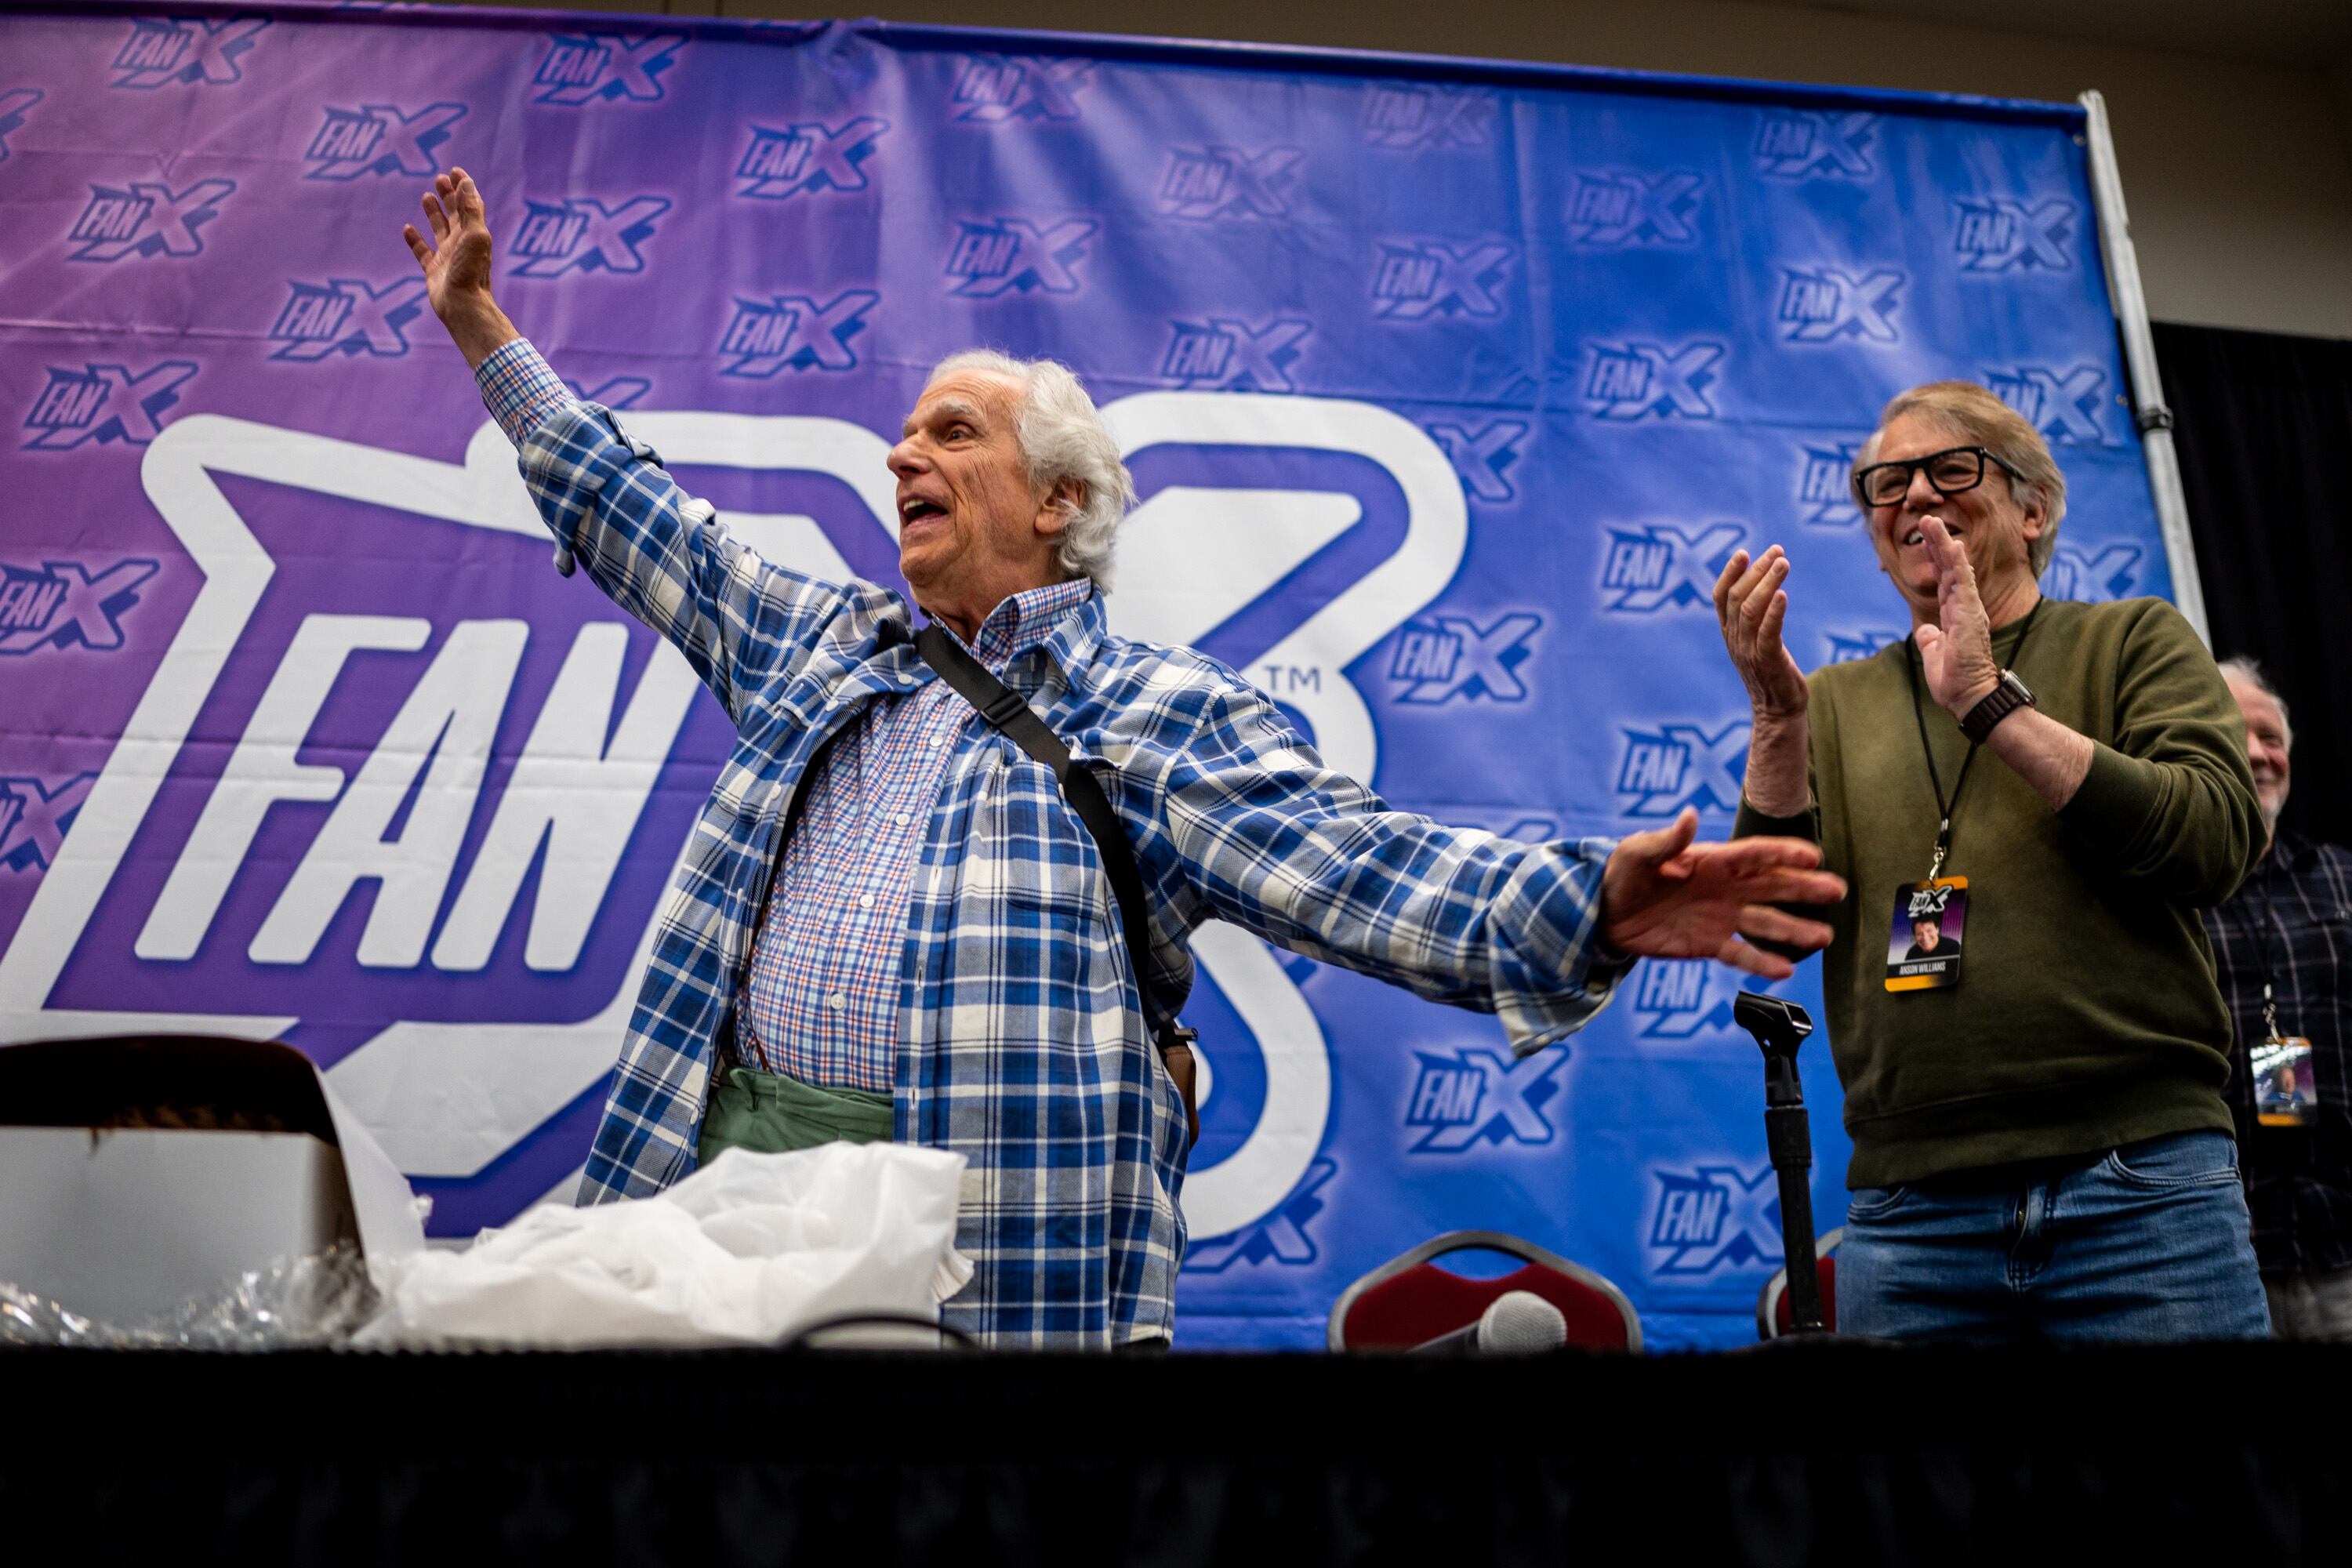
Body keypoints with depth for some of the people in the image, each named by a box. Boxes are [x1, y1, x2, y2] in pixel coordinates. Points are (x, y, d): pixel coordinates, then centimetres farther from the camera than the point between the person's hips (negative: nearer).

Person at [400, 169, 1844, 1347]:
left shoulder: (1167, 714, -1)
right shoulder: (823, 643, 15)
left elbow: (1348, 863, -13)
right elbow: (635, 519, 26)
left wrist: (1590, 908, -29)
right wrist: (482, 325, 30)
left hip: (997, 1249, -5)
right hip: (730, 1154, 5)